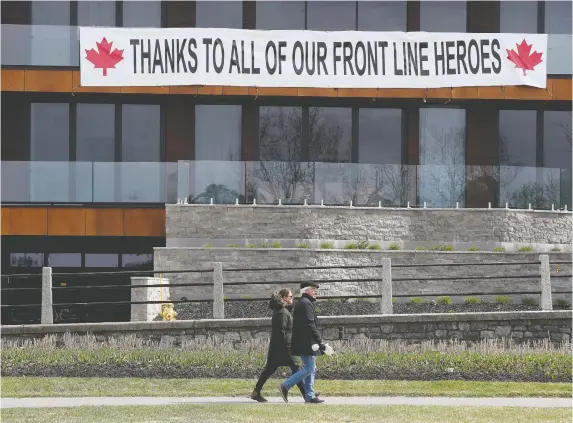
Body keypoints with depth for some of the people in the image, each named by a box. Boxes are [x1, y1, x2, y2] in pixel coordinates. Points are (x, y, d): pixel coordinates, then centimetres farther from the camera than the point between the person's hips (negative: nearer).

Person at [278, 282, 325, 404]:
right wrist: (320, 341, -20)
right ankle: (285, 386, -9)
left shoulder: (300, 303, 19)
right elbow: (310, 325, -20)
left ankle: (310, 396, 11)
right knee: (309, 368, -9)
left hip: (302, 343, 11)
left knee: (311, 369, 11)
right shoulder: (306, 303, -14)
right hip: (307, 343, -11)